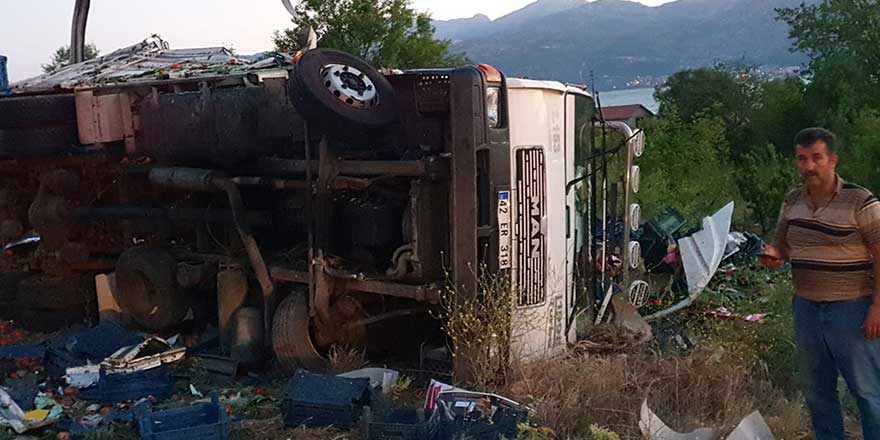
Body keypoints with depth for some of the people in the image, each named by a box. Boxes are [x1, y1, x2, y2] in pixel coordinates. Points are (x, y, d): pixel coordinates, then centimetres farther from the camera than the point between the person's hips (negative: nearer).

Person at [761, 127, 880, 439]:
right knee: (816, 390, 17)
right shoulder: (792, 202, 6)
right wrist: (774, 256, -6)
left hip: (851, 309, -6)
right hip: (806, 308, 6)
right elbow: (782, 245, 18)